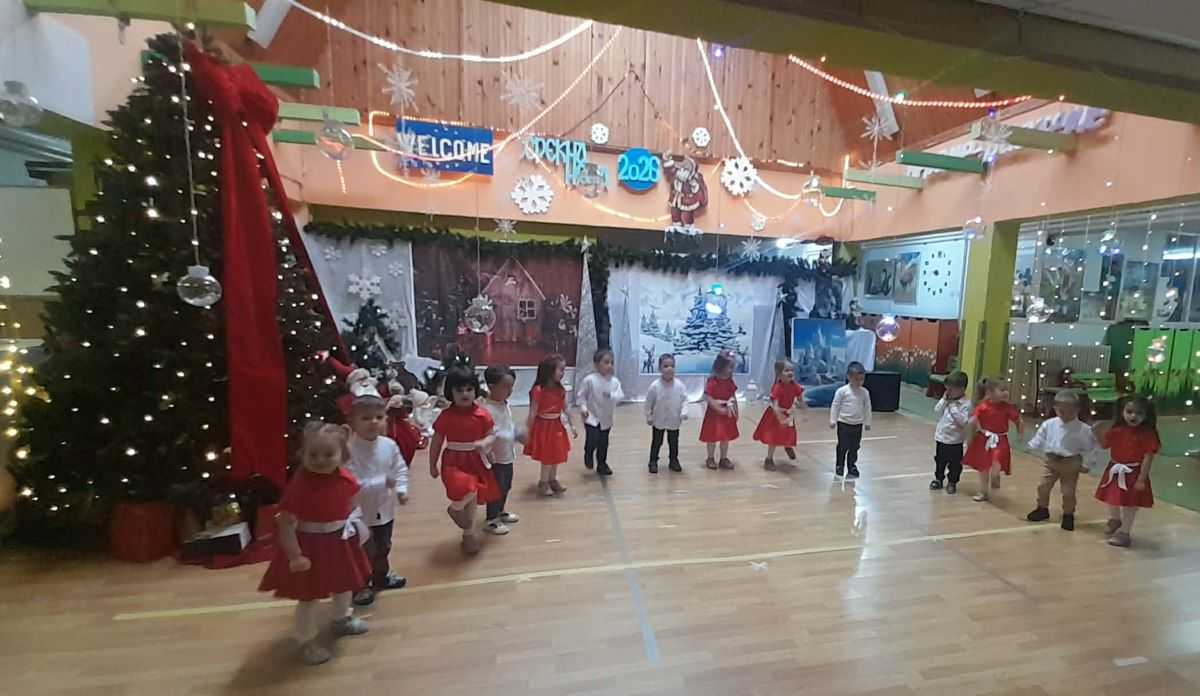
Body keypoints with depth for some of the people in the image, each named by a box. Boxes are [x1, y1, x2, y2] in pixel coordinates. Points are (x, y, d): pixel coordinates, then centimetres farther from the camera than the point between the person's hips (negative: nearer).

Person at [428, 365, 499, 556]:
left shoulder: (482, 414, -6)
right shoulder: (446, 416, -9)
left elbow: (491, 435, 1)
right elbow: (436, 442, 0)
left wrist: (484, 443, -22)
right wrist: (432, 466, 5)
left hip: (475, 461, 3)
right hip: (453, 462, -3)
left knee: (473, 500, 13)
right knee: (467, 490, -28)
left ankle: (469, 534, 36)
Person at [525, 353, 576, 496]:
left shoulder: (560, 390, -2)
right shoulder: (539, 390, -22)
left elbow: (565, 410, 8)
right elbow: (532, 413, -17)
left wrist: (572, 426, 10)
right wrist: (527, 432, -13)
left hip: (556, 426, 6)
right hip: (543, 426, -6)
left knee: (555, 455, 18)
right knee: (547, 457, 7)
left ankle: (553, 480, 36)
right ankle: (543, 483, 27)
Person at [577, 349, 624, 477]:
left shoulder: (615, 381, -6)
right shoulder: (589, 380, -15)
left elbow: (620, 396, -16)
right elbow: (581, 395, -8)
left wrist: (611, 395, -34)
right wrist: (583, 407, -20)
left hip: (606, 418, 4)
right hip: (592, 417, -4)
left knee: (603, 444, 13)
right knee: (592, 440, -15)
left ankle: (602, 465, 33)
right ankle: (588, 454, 19)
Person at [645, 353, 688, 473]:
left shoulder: (679, 385, -12)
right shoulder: (655, 386, -17)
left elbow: (684, 399, -6)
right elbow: (649, 402, -7)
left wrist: (684, 412, -19)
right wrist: (649, 416, -3)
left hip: (674, 421, 2)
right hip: (658, 421, -2)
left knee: (674, 442, 16)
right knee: (656, 442, 12)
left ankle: (674, 461, 34)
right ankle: (653, 462, 26)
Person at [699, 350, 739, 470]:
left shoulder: (730, 381, 1)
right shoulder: (712, 381, -19)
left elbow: (734, 396, 9)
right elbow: (707, 397, -22)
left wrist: (736, 412, 10)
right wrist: (719, 409, -25)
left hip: (728, 413, 6)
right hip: (714, 412, -6)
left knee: (726, 437, 13)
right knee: (712, 437, 7)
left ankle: (724, 459, 27)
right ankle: (710, 458, 23)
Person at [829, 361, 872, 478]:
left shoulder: (865, 392, -1)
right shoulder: (842, 391, -11)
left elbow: (867, 408, 8)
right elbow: (835, 406, -6)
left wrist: (867, 422, 10)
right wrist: (833, 420, -6)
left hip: (858, 425, 3)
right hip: (844, 423, -3)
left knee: (854, 447, 12)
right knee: (842, 446, 5)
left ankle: (852, 466, 27)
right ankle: (839, 466, 21)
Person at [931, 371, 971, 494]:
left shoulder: (966, 404, -16)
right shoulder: (946, 400, 2)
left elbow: (963, 421, -23)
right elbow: (937, 412, 0)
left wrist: (953, 408, -26)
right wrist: (944, 400, -7)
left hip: (955, 441, -5)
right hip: (941, 437, 5)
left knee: (955, 464, 10)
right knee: (940, 461, 18)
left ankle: (952, 482, 26)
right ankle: (938, 479, 32)